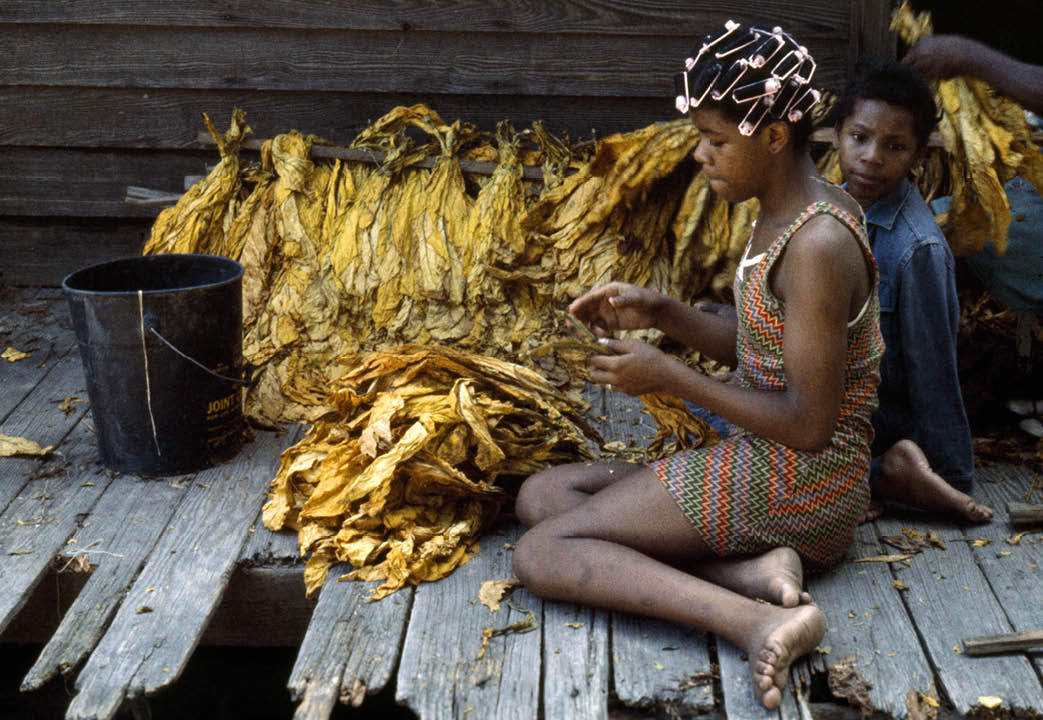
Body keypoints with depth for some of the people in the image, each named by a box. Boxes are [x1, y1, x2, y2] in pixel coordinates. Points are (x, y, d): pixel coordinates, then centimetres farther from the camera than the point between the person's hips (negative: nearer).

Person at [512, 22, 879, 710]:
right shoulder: (789, 211, 7)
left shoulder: (819, 246, -23)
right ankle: (753, 570, -9)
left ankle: (756, 623, -28)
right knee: (541, 493, 10)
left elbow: (809, 425, -23)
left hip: (796, 482, -10)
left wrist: (670, 376, -15)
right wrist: (657, 311, 4)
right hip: (763, 465, 10)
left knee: (542, 552, -14)